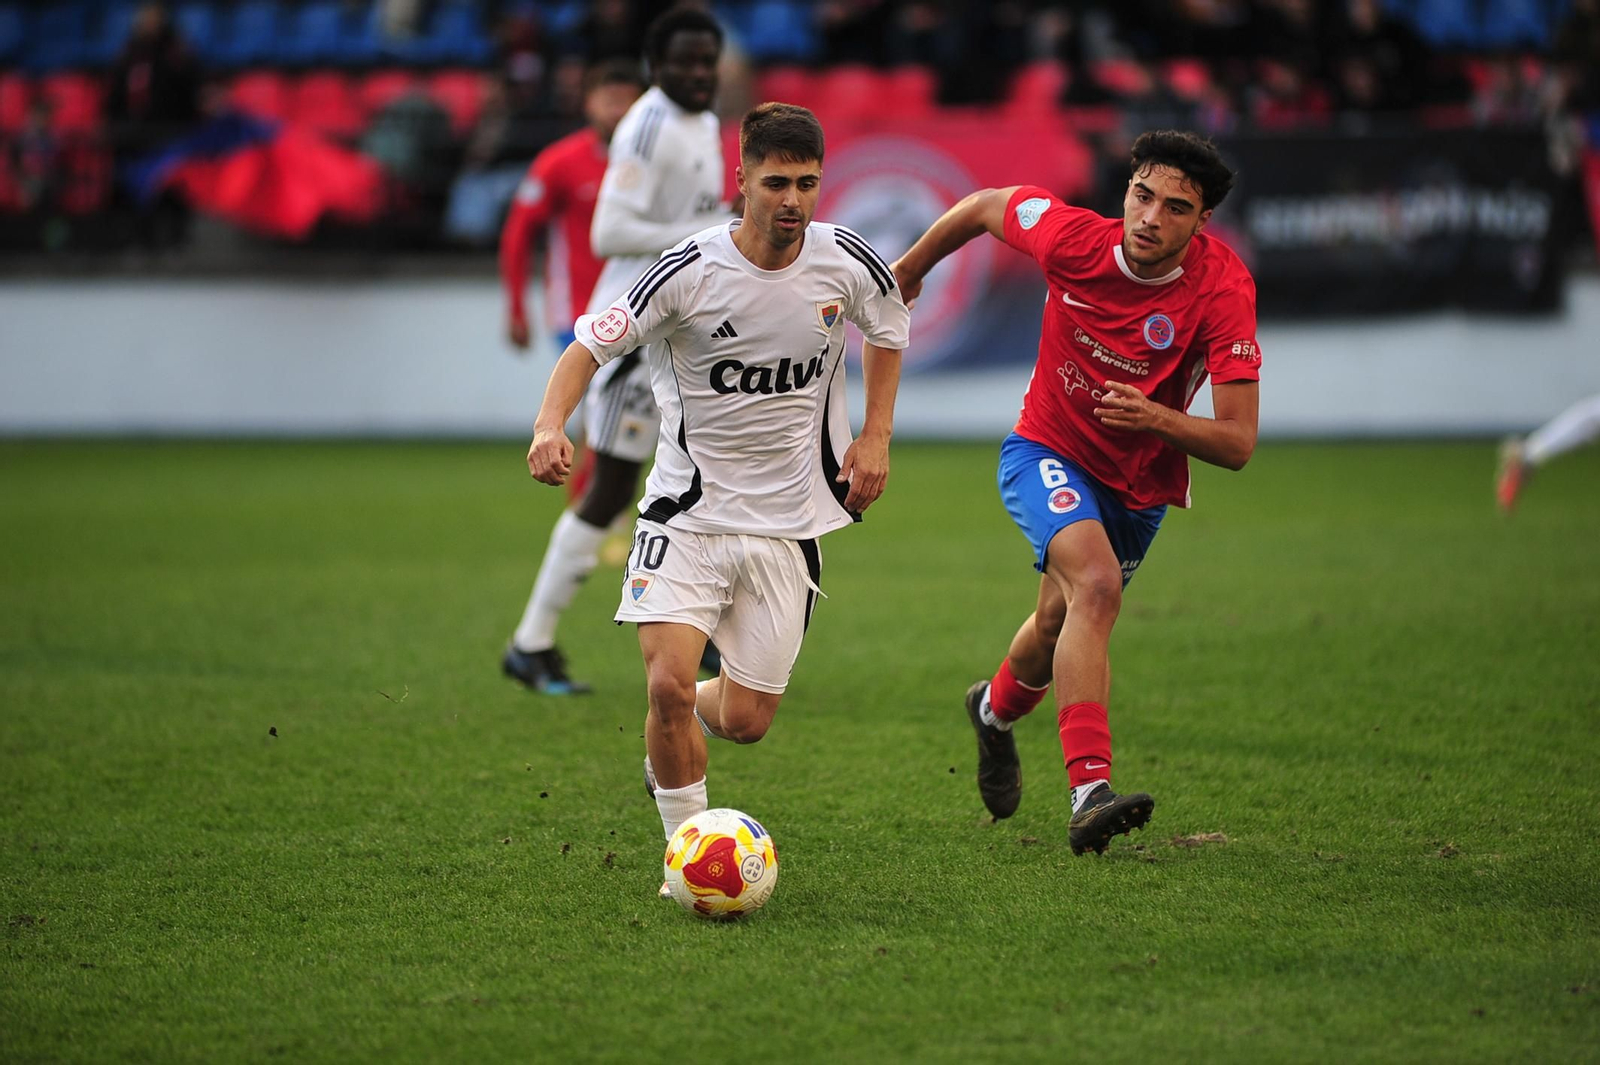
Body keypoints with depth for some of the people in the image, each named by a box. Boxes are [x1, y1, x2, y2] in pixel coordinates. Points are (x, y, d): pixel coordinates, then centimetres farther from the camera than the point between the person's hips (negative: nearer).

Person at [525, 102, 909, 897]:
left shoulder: (848, 264, -7)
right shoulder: (690, 271, -16)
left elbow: (890, 330, 16)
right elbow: (591, 344, -12)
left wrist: (875, 436, 5)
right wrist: (551, 424, -30)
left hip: (788, 521, 3)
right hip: (688, 511, -2)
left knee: (744, 723, 3)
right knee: (668, 683, -21)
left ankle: (675, 736, 41)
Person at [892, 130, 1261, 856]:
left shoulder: (1222, 292, -26)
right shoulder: (1073, 238, -22)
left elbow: (1237, 443, -26)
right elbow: (985, 205, 0)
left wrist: (1156, 419, -44)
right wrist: (906, 271, 12)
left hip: (1139, 485, 2)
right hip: (1048, 451, -2)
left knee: (1059, 623, 21)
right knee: (1096, 585, -30)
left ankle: (997, 711, 57)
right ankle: (1090, 792, -38)